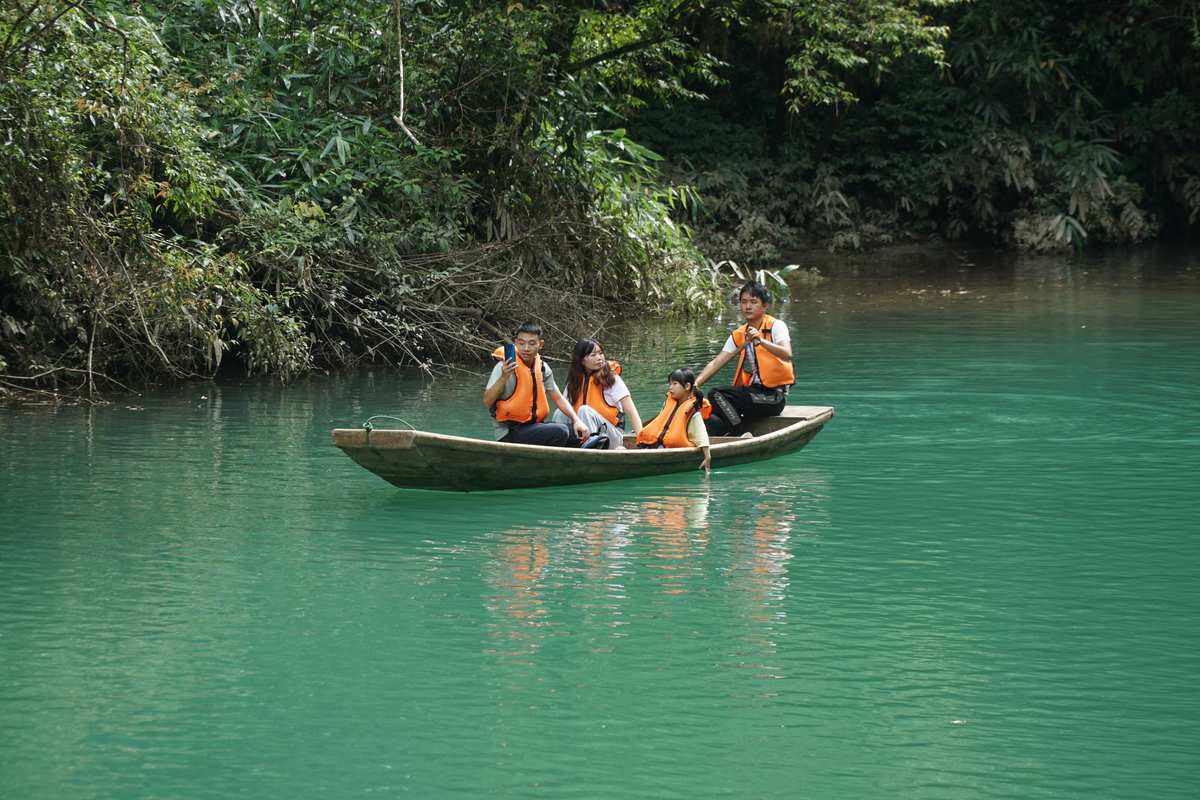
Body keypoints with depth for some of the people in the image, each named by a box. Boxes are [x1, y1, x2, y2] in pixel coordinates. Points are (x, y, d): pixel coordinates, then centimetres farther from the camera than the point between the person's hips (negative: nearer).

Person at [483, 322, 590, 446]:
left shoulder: (542, 368, 7)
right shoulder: (505, 367, -12)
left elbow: (558, 399, 17)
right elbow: (487, 402, -19)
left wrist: (576, 420, 3)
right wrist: (504, 377, -32)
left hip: (534, 424, 7)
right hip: (508, 434, -7)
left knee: (578, 432, -4)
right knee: (559, 432, -25)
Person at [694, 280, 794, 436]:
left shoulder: (776, 326, -4)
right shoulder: (738, 335, 14)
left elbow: (787, 355, -24)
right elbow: (715, 363, 7)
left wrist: (761, 341, -40)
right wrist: (694, 385, -9)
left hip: (773, 396, -6)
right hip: (751, 392, 6)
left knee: (717, 395, -25)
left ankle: (741, 433, -18)